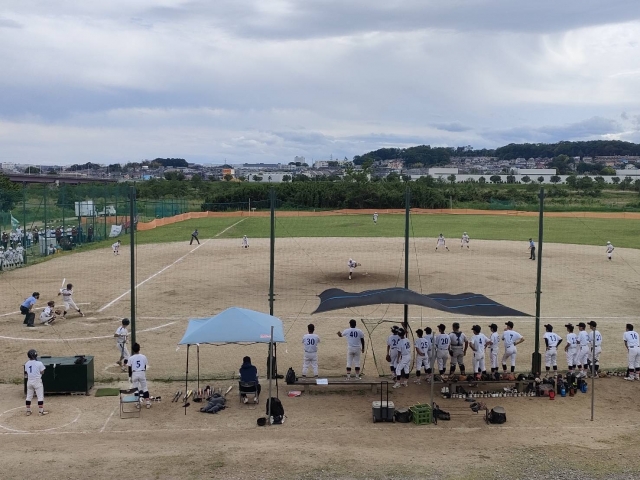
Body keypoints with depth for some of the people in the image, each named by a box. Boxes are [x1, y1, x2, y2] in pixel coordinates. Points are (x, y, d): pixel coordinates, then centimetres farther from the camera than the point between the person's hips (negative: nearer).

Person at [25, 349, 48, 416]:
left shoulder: (27, 364, -1)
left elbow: (26, 373, 7)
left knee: (29, 397, 15)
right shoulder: (39, 363, -15)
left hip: (29, 381, 5)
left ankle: (28, 411, 22)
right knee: (40, 396, 4)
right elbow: (42, 372, -8)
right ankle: (41, 411, 5)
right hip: (37, 382, -5)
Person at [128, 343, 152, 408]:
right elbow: (145, 367, 6)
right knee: (145, 388, 9)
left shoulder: (131, 358, -7)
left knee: (136, 389, 11)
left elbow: (129, 368, -3)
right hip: (142, 373, 1)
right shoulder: (143, 357, -3)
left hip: (134, 374, -1)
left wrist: (130, 377, 7)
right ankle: (148, 403, 6)